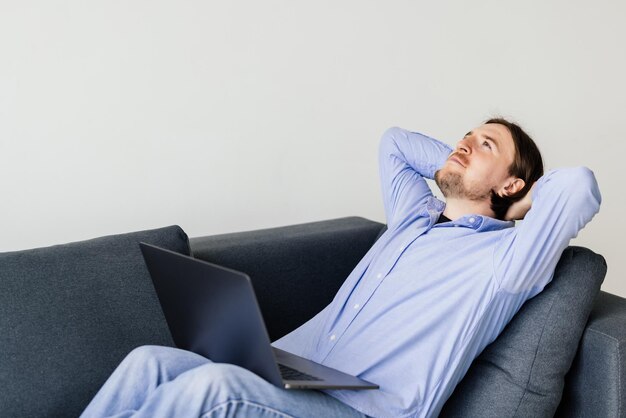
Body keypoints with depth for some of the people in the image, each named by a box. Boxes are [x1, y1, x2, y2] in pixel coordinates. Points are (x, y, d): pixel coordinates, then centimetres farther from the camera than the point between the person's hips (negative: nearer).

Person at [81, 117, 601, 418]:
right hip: (289, 372, 8)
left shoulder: (504, 256, 1)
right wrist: (460, 169, 27)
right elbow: (394, 141, 37)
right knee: (150, 363, -14)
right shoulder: (416, 217, 23)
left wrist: (525, 203, 5)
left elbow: (577, 184, -15)